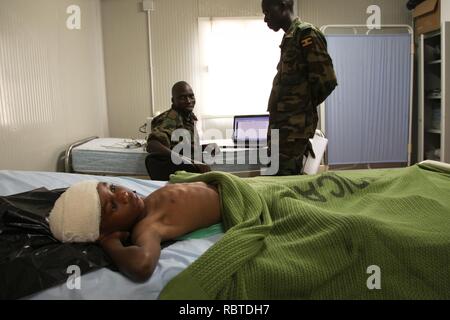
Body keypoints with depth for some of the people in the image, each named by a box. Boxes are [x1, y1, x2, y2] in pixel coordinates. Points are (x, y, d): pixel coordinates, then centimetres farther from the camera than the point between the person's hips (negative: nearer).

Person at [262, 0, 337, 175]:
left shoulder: (306, 33, -7)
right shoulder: (290, 39, 18)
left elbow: (326, 80, -13)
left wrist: (303, 106, -1)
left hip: (293, 127, -9)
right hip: (284, 126, 9)